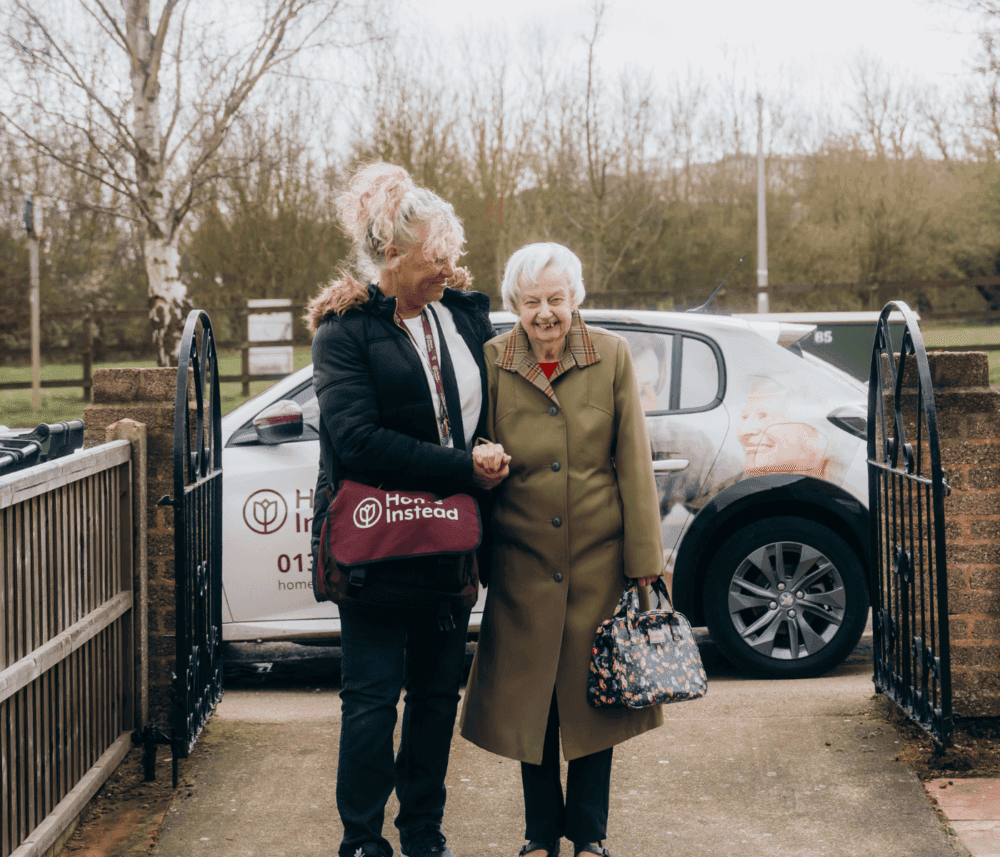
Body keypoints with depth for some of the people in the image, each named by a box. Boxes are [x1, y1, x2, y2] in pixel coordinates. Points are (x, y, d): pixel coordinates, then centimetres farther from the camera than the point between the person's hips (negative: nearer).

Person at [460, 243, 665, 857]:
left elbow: (634, 464, -1)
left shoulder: (611, 356, -2)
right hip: (523, 562, 1)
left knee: (594, 695, 8)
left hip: (598, 557, 0)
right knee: (528, 697, 8)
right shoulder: (492, 362, -2)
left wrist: (644, 562, -3)